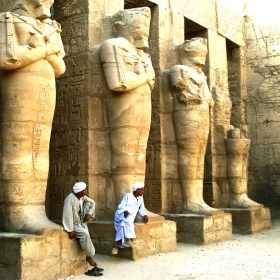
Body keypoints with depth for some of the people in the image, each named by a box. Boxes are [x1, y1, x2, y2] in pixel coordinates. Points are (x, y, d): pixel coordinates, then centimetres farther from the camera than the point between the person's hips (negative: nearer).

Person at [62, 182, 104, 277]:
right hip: (72, 223, -10)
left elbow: (92, 203, 13)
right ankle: (89, 257, -10)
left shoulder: (83, 197, 0)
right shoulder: (70, 198, -24)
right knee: (84, 233, -30)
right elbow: (67, 215, -27)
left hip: (81, 222, 10)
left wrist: (89, 213, -4)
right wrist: (70, 230, -28)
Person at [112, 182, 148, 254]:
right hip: (122, 215, -3)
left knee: (123, 226, -28)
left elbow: (141, 210, 17)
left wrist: (145, 215, -5)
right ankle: (128, 238, -41)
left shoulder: (141, 198, 17)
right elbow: (121, 206, -6)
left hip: (130, 217, 3)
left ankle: (116, 245, -29)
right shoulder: (128, 195, 1)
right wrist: (125, 211, -28)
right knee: (127, 220, -37)